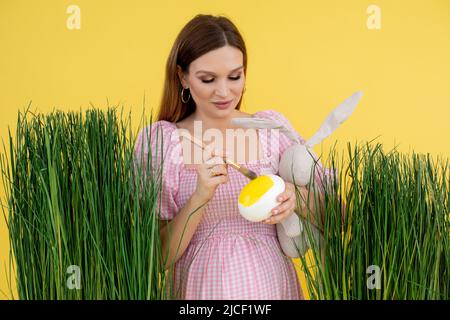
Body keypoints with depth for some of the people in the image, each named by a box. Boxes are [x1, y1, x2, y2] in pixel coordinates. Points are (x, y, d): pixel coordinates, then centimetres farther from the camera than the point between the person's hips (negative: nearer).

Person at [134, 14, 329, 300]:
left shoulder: (273, 126, -3)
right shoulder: (159, 140, -9)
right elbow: (159, 255, -9)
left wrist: (295, 197, -19)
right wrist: (201, 196, -24)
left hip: (275, 283, 2)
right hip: (203, 287, -2)